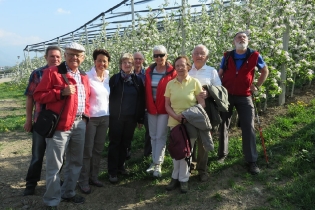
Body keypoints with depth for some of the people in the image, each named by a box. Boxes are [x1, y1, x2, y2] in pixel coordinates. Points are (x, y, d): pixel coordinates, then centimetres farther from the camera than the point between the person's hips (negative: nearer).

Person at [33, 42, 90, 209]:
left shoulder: (84, 77, 14)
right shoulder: (52, 72, -5)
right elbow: (38, 95, -9)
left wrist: (85, 116, 10)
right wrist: (61, 92, -20)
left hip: (80, 124, 7)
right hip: (60, 124, -6)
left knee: (75, 162, 16)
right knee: (54, 165, 1)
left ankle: (68, 193, 34)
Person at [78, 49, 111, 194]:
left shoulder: (107, 77, 7)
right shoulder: (87, 77, -12)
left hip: (105, 118, 6)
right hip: (90, 118, -6)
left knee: (98, 149, 13)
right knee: (87, 151, 2)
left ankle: (93, 177, 26)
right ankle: (83, 181, 15)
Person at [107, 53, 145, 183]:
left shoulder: (138, 80, 6)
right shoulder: (114, 79, 0)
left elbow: (141, 101, 6)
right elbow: (109, 97, -2)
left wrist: (140, 119, 3)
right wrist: (109, 114, -7)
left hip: (131, 118, 3)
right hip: (116, 117, -2)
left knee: (125, 143, 11)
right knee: (115, 143, 2)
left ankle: (120, 166, 27)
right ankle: (112, 172, 9)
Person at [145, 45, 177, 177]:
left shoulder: (172, 72, -7)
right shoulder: (149, 71, 7)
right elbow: (146, 90, 8)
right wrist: (147, 106, 4)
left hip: (164, 109, -4)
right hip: (151, 108, 5)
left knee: (161, 137, 1)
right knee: (153, 136, 12)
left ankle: (158, 164, 10)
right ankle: (155, 161, 25)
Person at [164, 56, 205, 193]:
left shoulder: (195, 82, -3)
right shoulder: (170, 84, 4)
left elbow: (202, 102, -4)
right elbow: (167, 105, 5)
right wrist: (175, 116, -12)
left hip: (191, 122, -2)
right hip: (175, 122, 2)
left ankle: (183, 179, 21)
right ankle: (176, 177, 27)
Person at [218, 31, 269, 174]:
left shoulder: (254, 56, -3)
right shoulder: (227, 56, 1)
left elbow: (265, 71, 12)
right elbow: (220, 74, 7)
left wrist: (257, 86, 4)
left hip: (244, 97, -1)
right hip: (226, 96, 2)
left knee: (248, 128, -2)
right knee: (223, 126, 10)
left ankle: (252, 161, 7)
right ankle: (222, 154, 27)